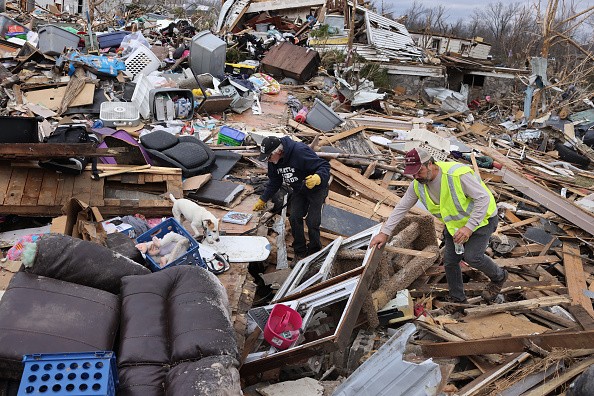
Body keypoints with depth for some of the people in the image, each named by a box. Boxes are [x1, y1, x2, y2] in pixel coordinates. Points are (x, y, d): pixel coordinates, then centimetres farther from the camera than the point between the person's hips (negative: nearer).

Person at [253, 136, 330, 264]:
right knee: (294, 217, -6)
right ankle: (300, 252, 10)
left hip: (316, 189, -6)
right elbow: (274, 182, 9)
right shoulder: (273, 161, -8)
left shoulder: (300, 152, -34)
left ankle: (314, 252, 12)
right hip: (299, 191, 7)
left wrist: (317, 178, -53)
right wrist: (262, 200, 11)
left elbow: (324, 166, -32)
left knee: (312, 222, -11)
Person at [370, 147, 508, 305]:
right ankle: (457, 299, 26)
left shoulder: (457, 174, -35)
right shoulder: (417, 185, -14)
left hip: (482, 218, -6)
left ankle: (499, 277, 11)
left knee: (472, 256, -21)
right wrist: (385, 232, -9)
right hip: (455, 223, 7)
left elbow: (483, 198, -31)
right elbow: (401, 208, -4)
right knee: (450, 261, 4)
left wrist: (469, 227, -37)